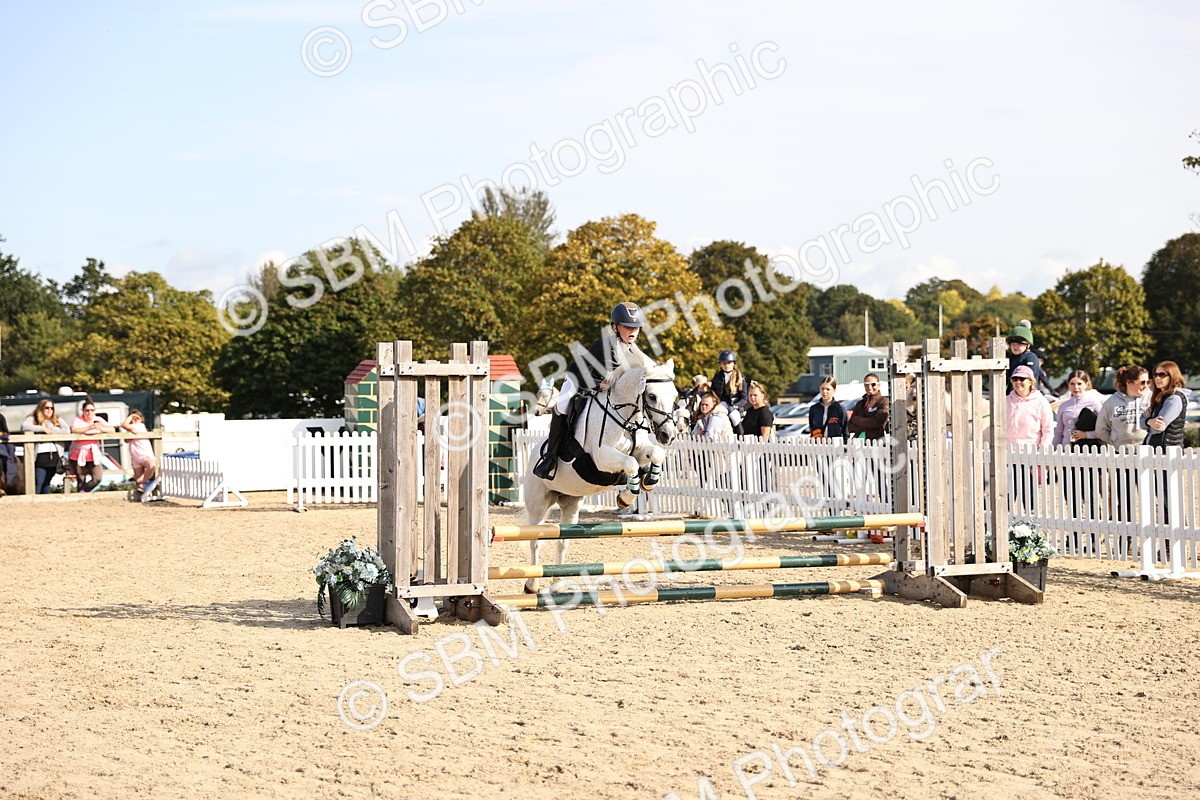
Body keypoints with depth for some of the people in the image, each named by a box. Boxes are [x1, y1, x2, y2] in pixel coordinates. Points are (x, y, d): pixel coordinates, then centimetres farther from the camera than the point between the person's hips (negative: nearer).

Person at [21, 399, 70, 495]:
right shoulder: (33, 419, 4)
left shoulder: (57, 420, 15)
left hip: (54, 455, 4)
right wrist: (43, 429, -15)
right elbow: (24, 426, -16)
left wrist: (51, 430, -8)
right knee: (38, 484, -10)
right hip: (40, 455, -4)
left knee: (46, 483, 13)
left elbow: (67, 430, 1)